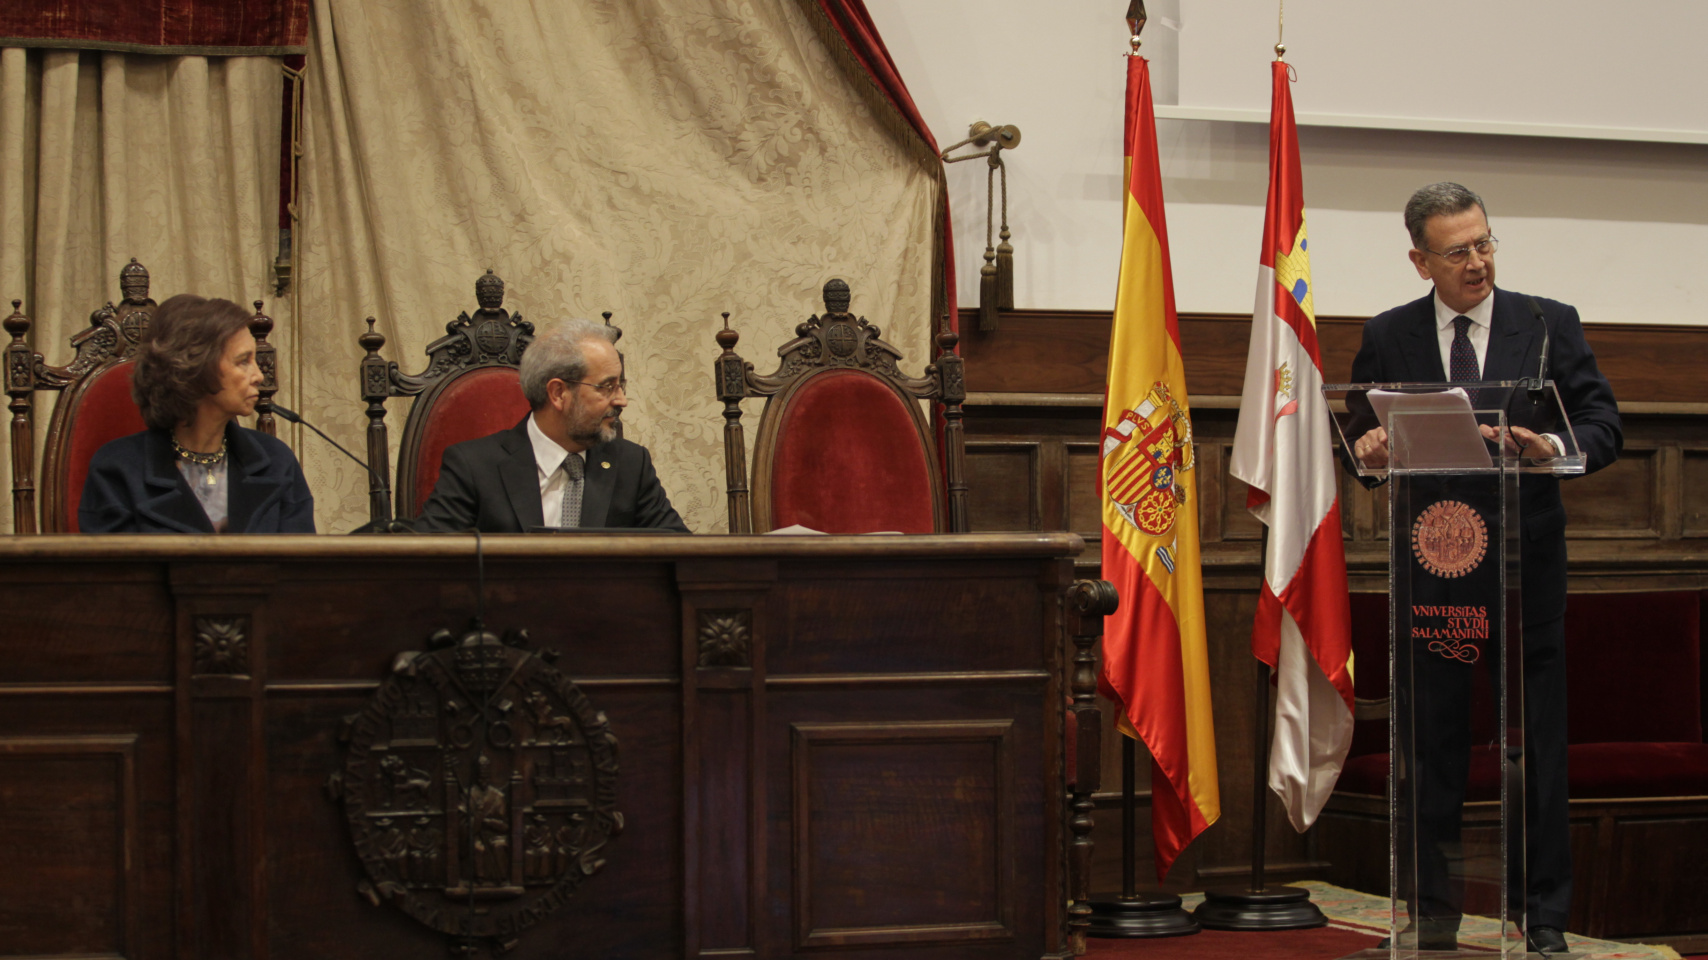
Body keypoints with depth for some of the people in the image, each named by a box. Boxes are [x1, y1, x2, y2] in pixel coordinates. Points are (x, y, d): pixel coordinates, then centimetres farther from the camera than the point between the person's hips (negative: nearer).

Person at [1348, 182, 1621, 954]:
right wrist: (1370, 449, -16)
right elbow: (1365, 440, 9)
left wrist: (1555, 449, -24)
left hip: (1526, 569, -1)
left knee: (1538, 746, 1)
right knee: (1431, 745, 7)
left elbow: (1603, 426, -2)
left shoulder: (1551, 325, 4)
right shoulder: (1388, 338, 6)